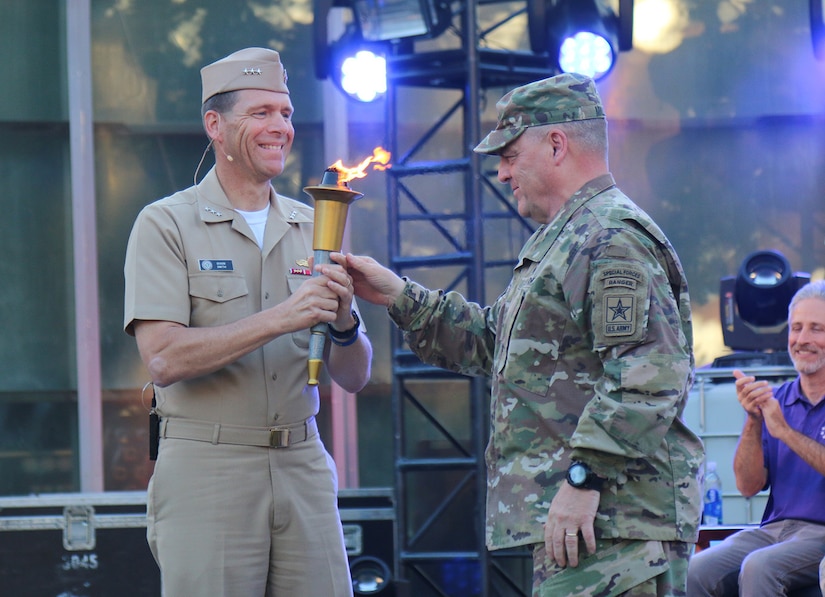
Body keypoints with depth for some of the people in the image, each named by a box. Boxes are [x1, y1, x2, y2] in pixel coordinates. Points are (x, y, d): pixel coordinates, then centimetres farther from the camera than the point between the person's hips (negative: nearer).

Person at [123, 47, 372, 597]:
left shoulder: (313, 228, 13)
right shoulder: (167, 226, -1)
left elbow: (354, 377, 11)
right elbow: (164, 359, -14)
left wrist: (343, 321, -11)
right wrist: (280, 319, -20)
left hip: (304, 468, 4)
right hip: (207, 469, -4)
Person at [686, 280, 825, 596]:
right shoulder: (775, 400, 17)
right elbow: (748, 485, 8)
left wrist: (785, 431, -14)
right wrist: (753, 421, -7)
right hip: (773, 529, 5)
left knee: (758, 567, -34)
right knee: (697, 570, -24)